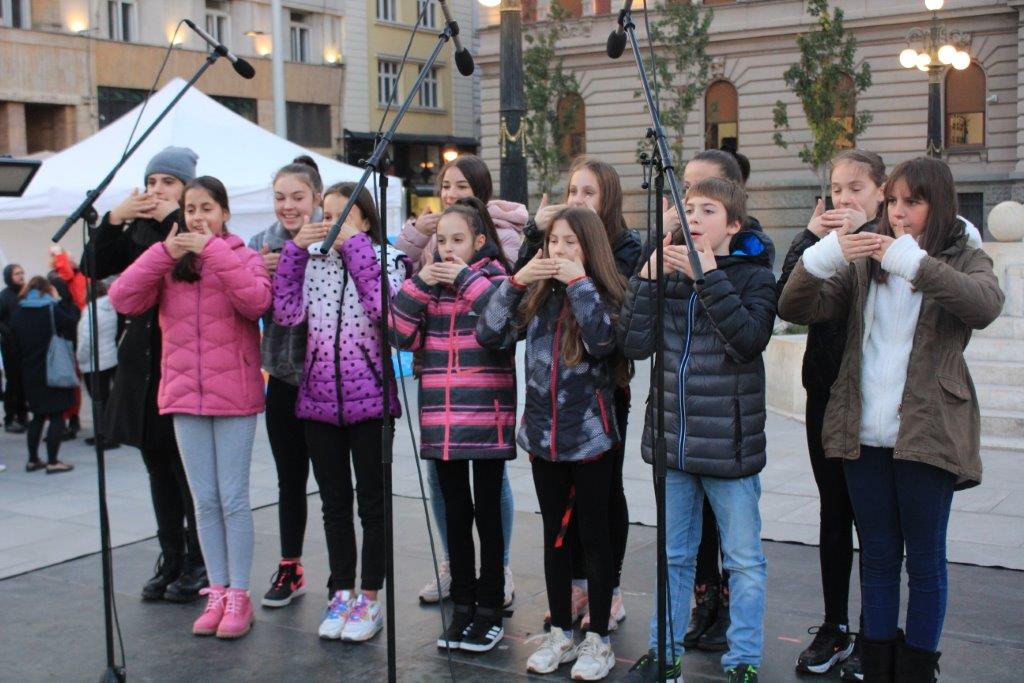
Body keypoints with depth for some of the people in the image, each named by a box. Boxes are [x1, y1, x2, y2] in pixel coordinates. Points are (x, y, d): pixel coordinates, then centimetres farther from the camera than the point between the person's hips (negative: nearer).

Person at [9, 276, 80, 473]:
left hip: (31, 374, 5)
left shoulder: (17, 315, 6)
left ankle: (33, 459, 19)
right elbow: (72, 322, -1)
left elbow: (16, 348, 9)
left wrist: (23, 370, 16)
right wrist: (60, 300, 4)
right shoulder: (51, 310, -11)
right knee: (56, 416, 0)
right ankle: (53, 462, -3)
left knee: (38, 415, 17)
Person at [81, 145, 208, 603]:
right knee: (159, 467, 13)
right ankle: (171, 562, 24)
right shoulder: (138, 230, 13)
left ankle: (197, 566, 11)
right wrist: (112, 219, -6)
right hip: (144, 363, 7)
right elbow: (94, 268, 6)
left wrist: (172, 218, -20)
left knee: (190, 468, -1)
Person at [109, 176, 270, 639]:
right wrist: (165, 252, -11)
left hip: (234, 396, -4)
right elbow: (123, 300, -4)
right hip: (184, 395, 4)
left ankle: (238, 595, 10)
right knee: (205, 500, 10)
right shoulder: (167, 263, 8)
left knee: (232, 498, 0)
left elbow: (257, 300, -21)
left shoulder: (242, 257, -1)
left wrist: (212, 250, -18)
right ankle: (217, 592, 19)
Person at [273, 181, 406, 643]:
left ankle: (369, 600, 14)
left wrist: (356, 248, -16)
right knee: (334, 501, 12)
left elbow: (386, 313, -21)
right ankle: (341, 594, 23)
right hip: (320, 396, 4)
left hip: (369, 396, -4)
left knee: (371, 501, 4)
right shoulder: (311, 261, 7)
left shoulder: (386, 260, -2)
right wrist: (295, 249, -8)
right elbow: (287, 315, -7)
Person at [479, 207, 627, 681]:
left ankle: (598, 639, 16)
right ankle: (560, 633, 25)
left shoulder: (607, 293, -6)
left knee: (594, 535, 5)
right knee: (554, 534, 13)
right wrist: (516, 280, -11)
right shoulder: (537, 296, 5)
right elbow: (489, 335, -3)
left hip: (590, 435, -4)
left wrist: (579, 282, -19)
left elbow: (603, 340, -25)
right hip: (542, 433, 4)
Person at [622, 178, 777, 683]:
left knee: (744, 560, 7)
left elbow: (748, 340, -21)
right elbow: (634, 344, -4)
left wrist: (708, 277, -22)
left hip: (728, 442, -4)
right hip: (673, 437, 4)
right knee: (675, 555, 16)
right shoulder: (669, 272, 6)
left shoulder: (753, 275, -4)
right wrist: (649, 275, -11)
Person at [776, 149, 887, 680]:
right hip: (826, 391, 5)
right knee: (833, 511, 12)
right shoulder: (821, 240, 9)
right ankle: (834, 628, 22)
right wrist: (811, 239, -11)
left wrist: (862, 234, -19)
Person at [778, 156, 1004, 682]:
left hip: (927, 433, -3)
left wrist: (913, 263, -30)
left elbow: (987, 304, -22)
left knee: (924, 559, 8)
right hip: (863, 431, 3)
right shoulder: (865, 260, 10)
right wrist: (823, 257, -18)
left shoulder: (963, 258, 2)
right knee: (877, 555, 13)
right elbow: (794, 309, 0)